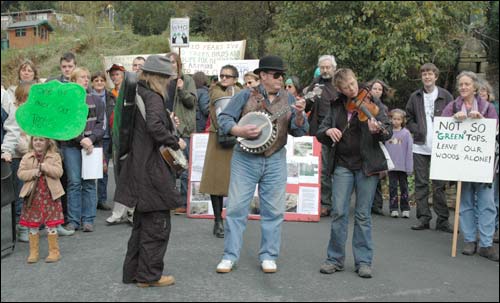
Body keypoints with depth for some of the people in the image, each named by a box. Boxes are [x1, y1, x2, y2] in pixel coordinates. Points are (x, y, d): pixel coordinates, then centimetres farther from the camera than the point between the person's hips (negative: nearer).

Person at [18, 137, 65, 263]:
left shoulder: (55, 156, 0)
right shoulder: (27, 157, 6)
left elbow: (58, 172, -10)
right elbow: (21, 173, -1)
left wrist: (44, 167, -22)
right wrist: (33, 172, -16)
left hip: (50, 195, -2)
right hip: (33, 196, 2)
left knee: (51, 224, 3)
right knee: (32, 225, 7)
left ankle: (54, 251, 14)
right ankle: (34, 252, 19)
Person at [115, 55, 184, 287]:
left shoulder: (137, 95, 13)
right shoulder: (153, 98, -14)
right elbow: (154, 126, -31)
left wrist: (169, 125, 15)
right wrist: (175, 143, -17)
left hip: (138, 170, 9)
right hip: (153, 170, -9)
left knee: (142, 223, 19)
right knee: (157, 226, 3)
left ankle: (133, 271, 27)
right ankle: (149, 275, 11)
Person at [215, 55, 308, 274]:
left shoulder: (288, 99, 7)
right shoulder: (245, 96, 0)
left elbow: (299, 131, 3)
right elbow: (223, 118, 0)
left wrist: (299, 115, -16)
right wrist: (240, 131, -17)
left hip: (276, 161, 2)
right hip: (245, 159, -2)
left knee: (274, 210, 5)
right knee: (236, 207, -1)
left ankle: (268, 256, 18)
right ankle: (230, 256, 9)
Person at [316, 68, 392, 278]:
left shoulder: (372, 103, 0)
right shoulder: (337, 107, 9)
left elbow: (388, 132, -8)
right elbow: (320, 133, 9)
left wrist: (378, 129, -31)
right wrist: (328, 131, -14)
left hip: (366, 165, -2)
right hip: (342, 165, 2)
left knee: (363, 215, 3)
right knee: (338, 212, -1)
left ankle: (363, 261, 13)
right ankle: (335, 259, 12)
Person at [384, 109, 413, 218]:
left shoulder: (406, 133, -3)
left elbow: (409, 150, -4)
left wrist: (409, 167, -7)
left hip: (403, 166, -1)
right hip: (391, 166, 1)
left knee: (404, 187, 8)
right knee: (392, 187, 6)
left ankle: (405, 209, 16)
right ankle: (394, 209, 13)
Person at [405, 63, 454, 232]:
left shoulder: (445, 96, 1)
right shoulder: (415, 97, 7)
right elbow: (409, 119, 11)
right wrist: (417, 131, -3)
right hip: (420, 147, 2)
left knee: (439, 184, 2)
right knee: (421, 183, 5)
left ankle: (442, 220, 9)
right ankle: (423, 218, 12)